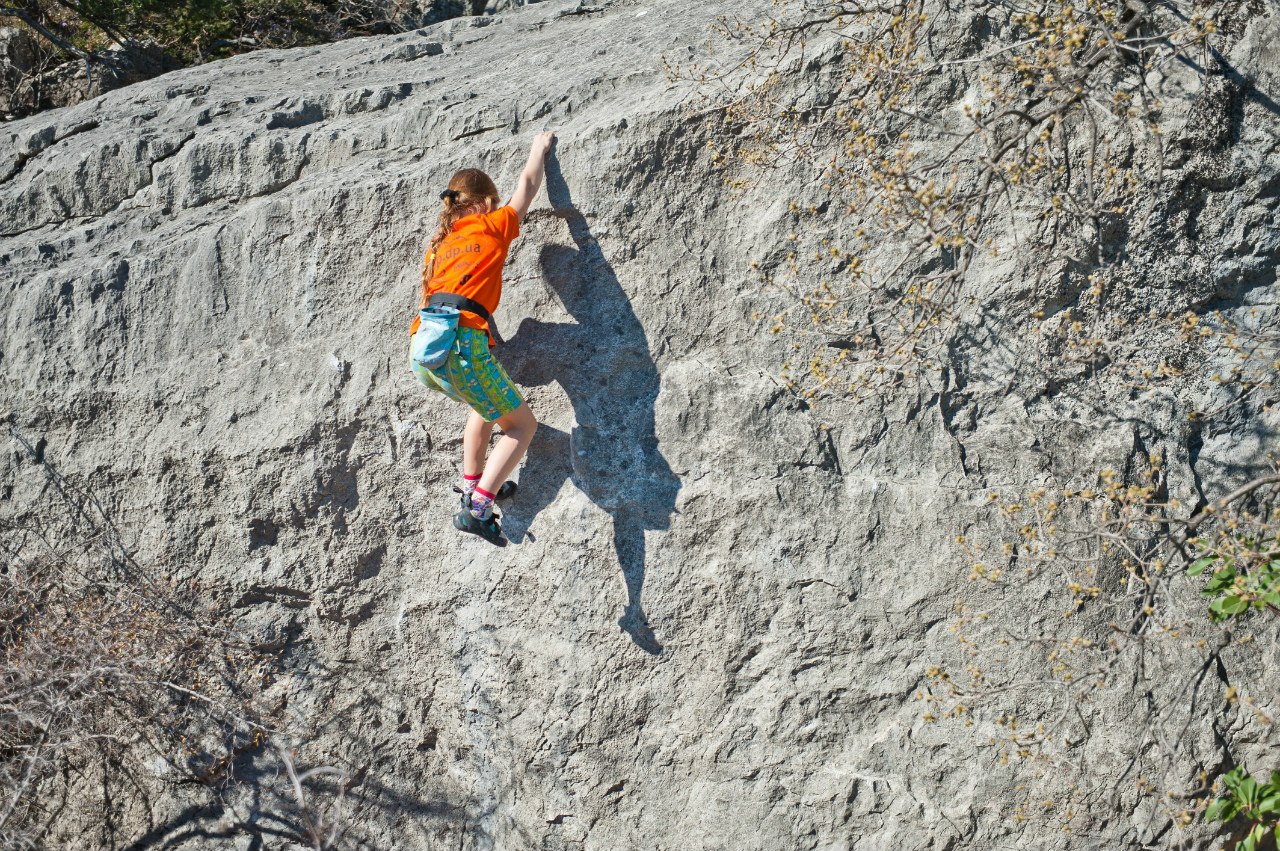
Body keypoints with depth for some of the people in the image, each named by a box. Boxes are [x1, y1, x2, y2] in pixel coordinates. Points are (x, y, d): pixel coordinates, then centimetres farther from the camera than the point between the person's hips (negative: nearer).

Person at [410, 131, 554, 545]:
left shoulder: (437, 245, 26)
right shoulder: (492, 227, 11)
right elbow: (528, 185, 26)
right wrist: (539, 149, 43)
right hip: (462, 344, -7)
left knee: (486, 404, 33)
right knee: (522, 425, 7)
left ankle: (472, 486, 28)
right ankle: (478, 508, -9)